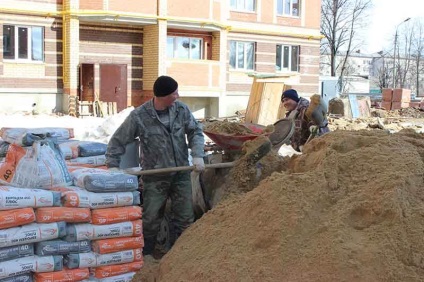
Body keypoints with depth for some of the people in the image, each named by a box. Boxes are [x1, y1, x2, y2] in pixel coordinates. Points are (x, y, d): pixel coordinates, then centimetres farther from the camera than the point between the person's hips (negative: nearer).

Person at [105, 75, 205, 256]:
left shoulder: (181, 109, -4)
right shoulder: (139, 116, -14)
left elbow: (196, 131, 4)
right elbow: (118, 141, -6)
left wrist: (197, 155, -10)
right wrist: (112, 164, -14)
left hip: (181, 174, 4)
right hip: (155, 178, -3)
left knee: (185, 217, 10)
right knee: (151, 218, 5)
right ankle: (147, 253, 24)